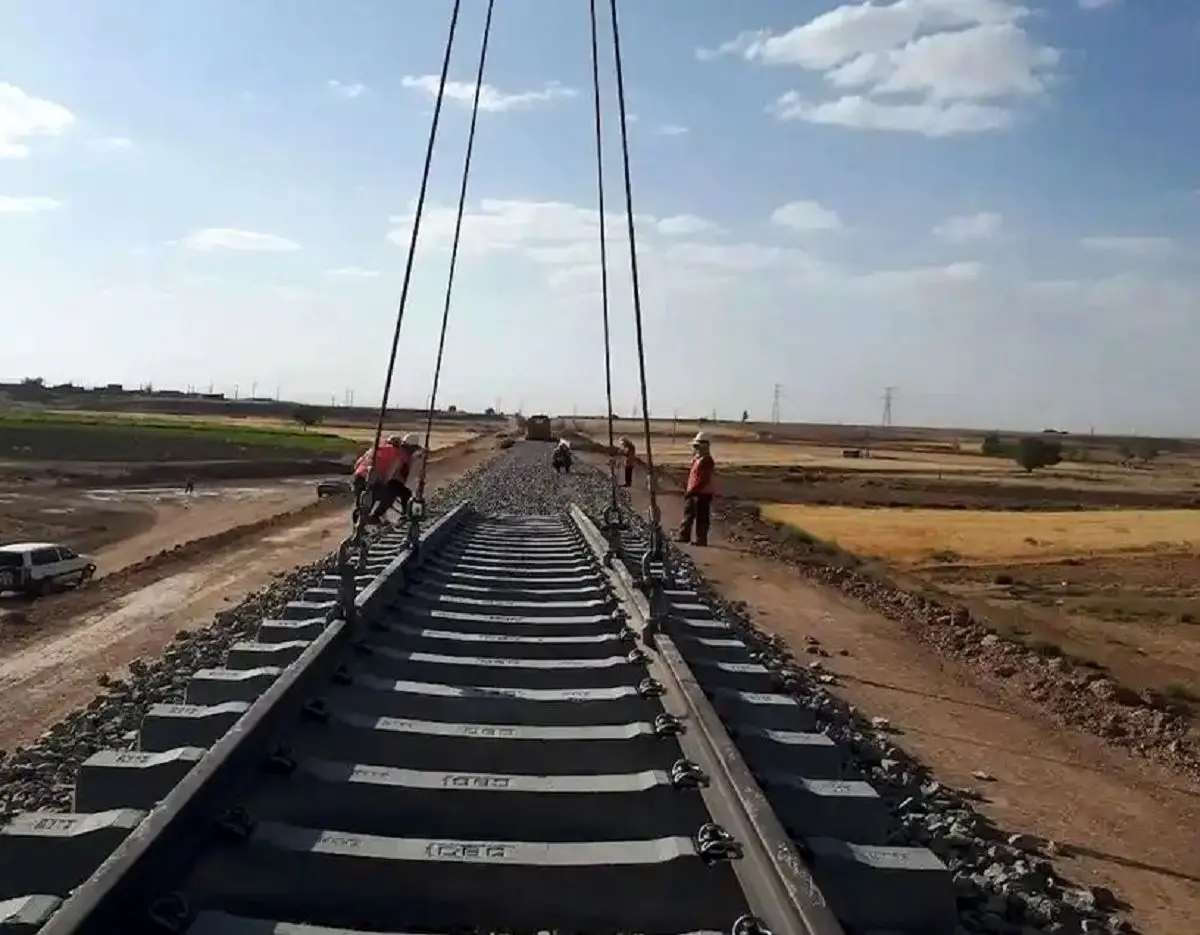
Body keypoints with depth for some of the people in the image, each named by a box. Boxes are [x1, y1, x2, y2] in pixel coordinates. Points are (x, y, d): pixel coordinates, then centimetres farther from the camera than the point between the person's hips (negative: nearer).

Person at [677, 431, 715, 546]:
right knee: (688, 515, 15)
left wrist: (691, 491, -24)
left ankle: (701, 540, 5)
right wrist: (688, 489, 17)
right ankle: (684, 537, 23)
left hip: (702, 494, -10)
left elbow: (703, 480, -25)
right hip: (693, 493, 10)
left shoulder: (706, 461, -18)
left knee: (701, 518, -2)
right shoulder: (696, 458, 14)